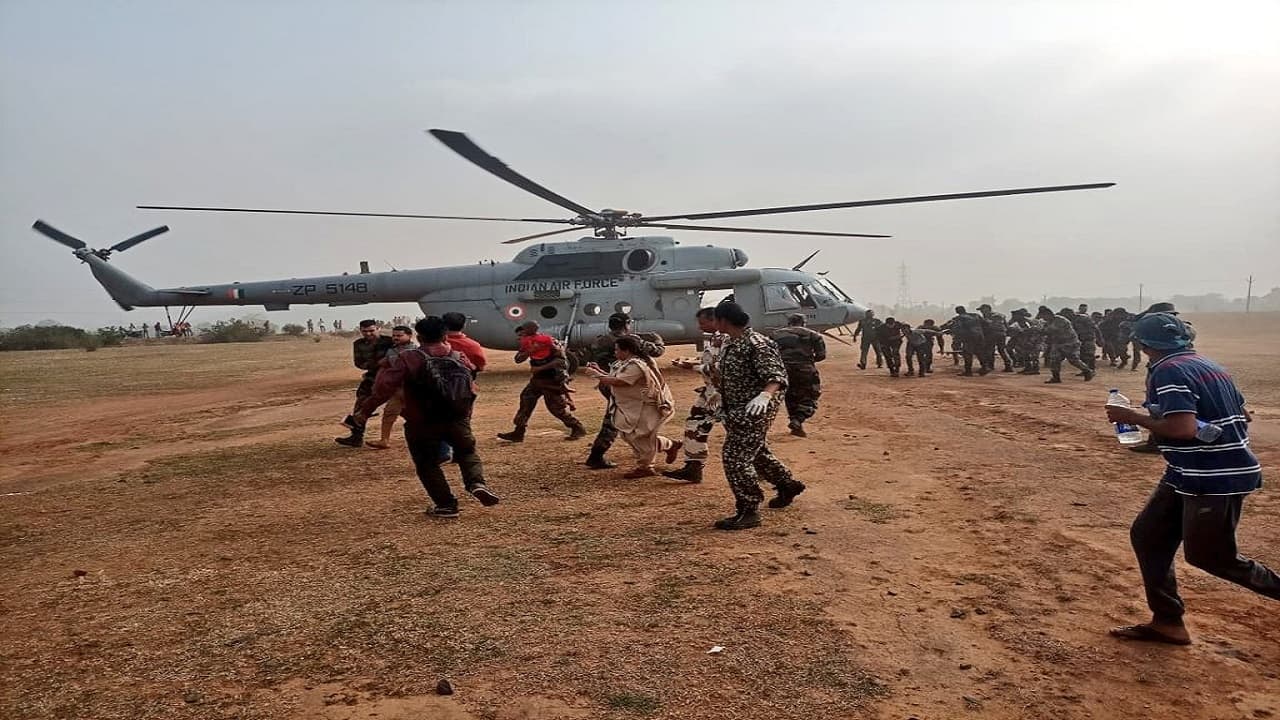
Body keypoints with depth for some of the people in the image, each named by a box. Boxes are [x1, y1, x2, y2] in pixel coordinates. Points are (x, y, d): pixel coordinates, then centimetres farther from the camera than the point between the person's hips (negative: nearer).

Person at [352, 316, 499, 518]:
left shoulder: (408, 359, -10)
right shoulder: (460, 358, 4)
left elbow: (385, 386, -16)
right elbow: (471, 389, 12)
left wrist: (366, 410, -9)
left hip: (422, 425, -3)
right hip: (458, 420, 3)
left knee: (427, 465, 14)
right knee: (468, 453, 23)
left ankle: (446, 505, 13)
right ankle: (477, 482, -2)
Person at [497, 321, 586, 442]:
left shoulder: (548, 341, -18)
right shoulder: (527, 343, 4)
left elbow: (560, 360, -21)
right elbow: (518, 359, 1)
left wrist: (540, 368, -24)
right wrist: (529, 351, -18)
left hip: (552, 380, -8)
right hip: (537, 379, 8)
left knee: (557, 407, -6)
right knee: (525, 402, 6)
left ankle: (578, 428, 8)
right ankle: (518, 433, 14)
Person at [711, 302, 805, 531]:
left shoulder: (757, 344, -20)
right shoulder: (730, 344, 9)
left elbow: (776, 375, -25)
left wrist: (765, 395, -42)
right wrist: (718, 392, 35)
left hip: (753, 411, -10)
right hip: (736, 409, 10)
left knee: (735, 457, -12)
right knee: (757, 453, 23)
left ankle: (749, 512, -4)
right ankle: (788, 486, 44)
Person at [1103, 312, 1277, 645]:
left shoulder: (1168, 371, -17)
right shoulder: (1208, 365, 12)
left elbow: (1183, 428, -27)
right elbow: (1242, 414, 17)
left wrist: (1132, 416, -16)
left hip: (1216, 478, -10)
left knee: (1208, 554, 1)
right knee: (1147, 535, 10)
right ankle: (1167, 621, 16)